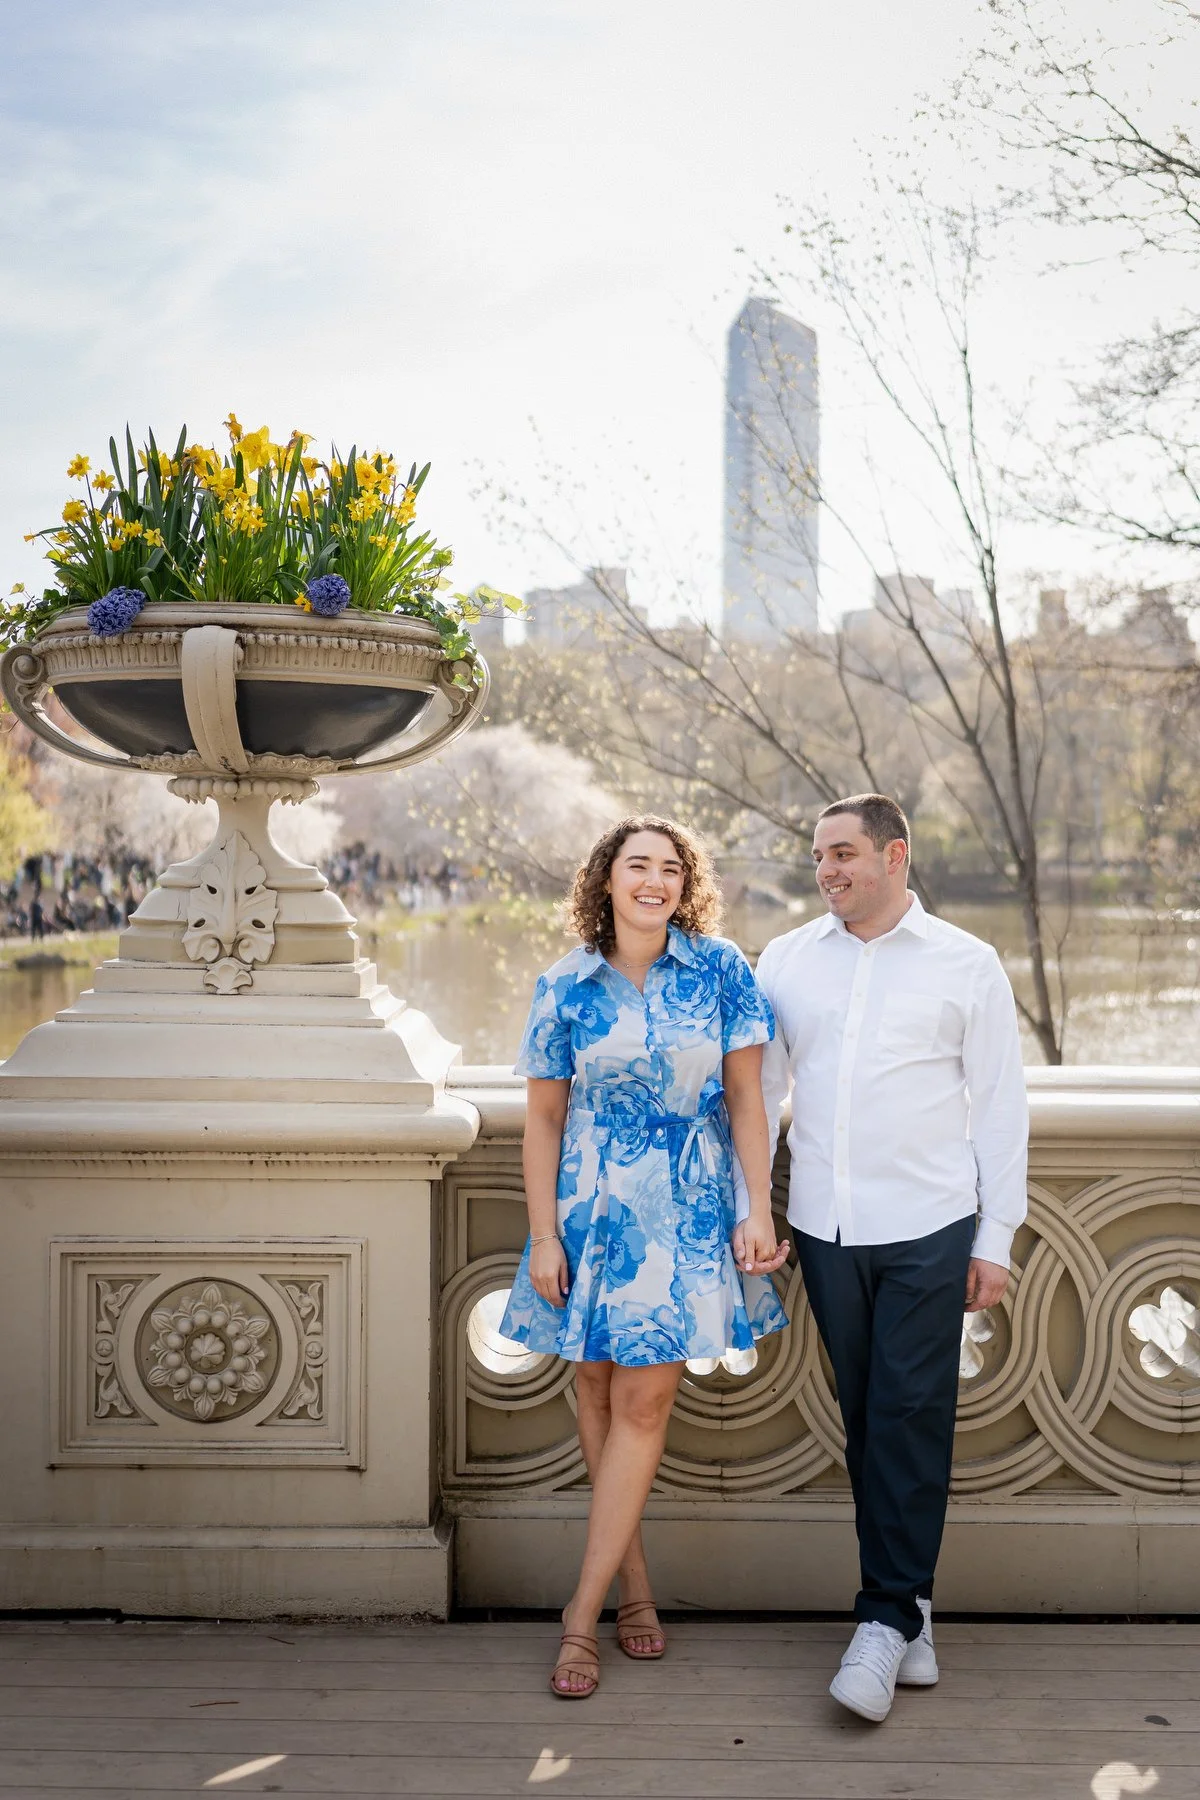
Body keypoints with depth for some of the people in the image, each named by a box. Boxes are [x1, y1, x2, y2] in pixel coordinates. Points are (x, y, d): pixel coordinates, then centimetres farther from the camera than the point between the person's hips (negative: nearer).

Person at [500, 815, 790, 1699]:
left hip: (686, 1212, -1)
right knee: (597, 1389, 8)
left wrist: (759, 1211, -5)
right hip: (591, 1208, 1)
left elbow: (746, 1098, 1)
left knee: (644, 1401, -4)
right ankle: (635, 1586, 25)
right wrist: (544, 1235, -2)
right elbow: (543, 1119, 3)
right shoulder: (566, 987, 0)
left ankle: (583, 1614, 3)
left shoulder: (720, 969, -1)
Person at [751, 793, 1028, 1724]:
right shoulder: (786, 959, 8)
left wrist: (996, 1239, -1)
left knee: (911, 1418, -5)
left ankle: (886, 1618, 1)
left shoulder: (966, 964, 1)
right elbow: (759, 1089, 12)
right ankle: (912, 1612, 18)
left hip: (929, 1229, -3)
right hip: (826, 1226, 3)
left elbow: (1001, 1105, 3)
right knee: (867, 1419, 8)